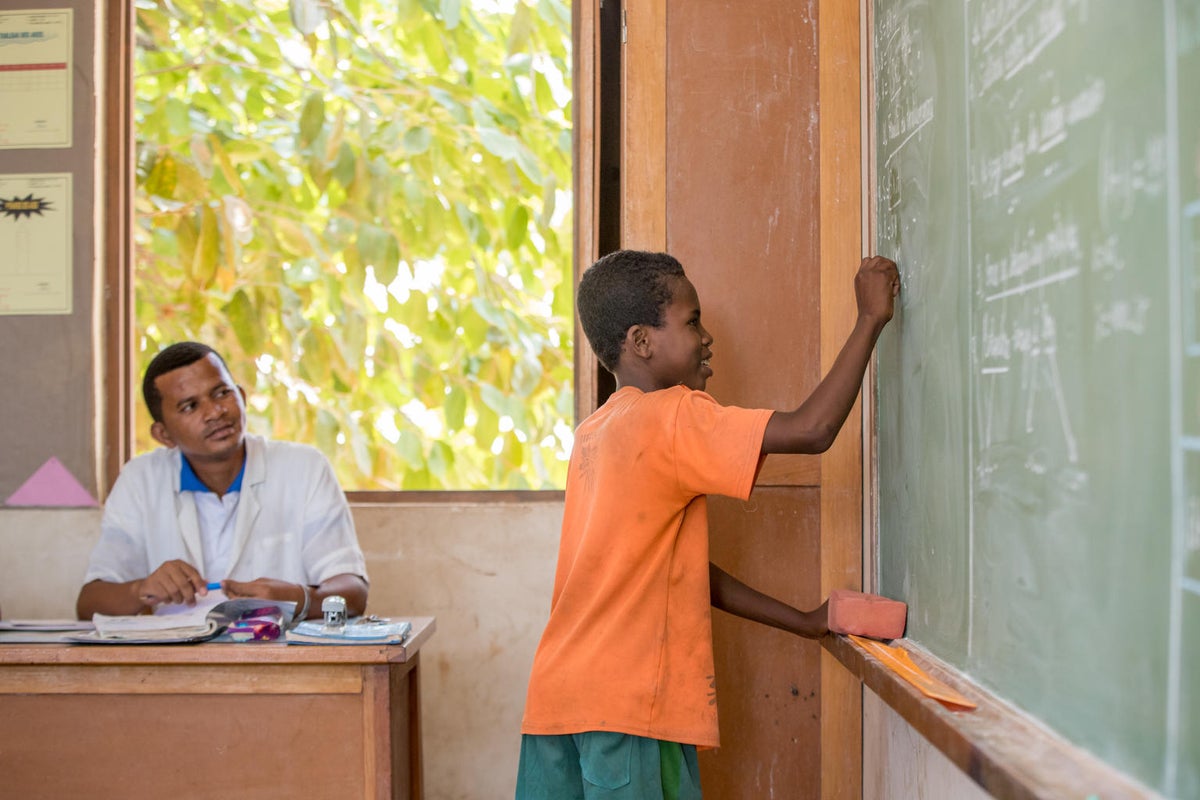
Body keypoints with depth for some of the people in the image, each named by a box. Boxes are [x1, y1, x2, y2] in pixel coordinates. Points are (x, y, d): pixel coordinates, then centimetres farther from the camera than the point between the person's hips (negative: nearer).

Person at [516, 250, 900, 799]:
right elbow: (811, 430, -19)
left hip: (557, 696, 8)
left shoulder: (594, 434, 15)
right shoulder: (669, 419, -11)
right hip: (626, 707, -8)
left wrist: (804, 623, 18)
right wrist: (872, 317, -7)